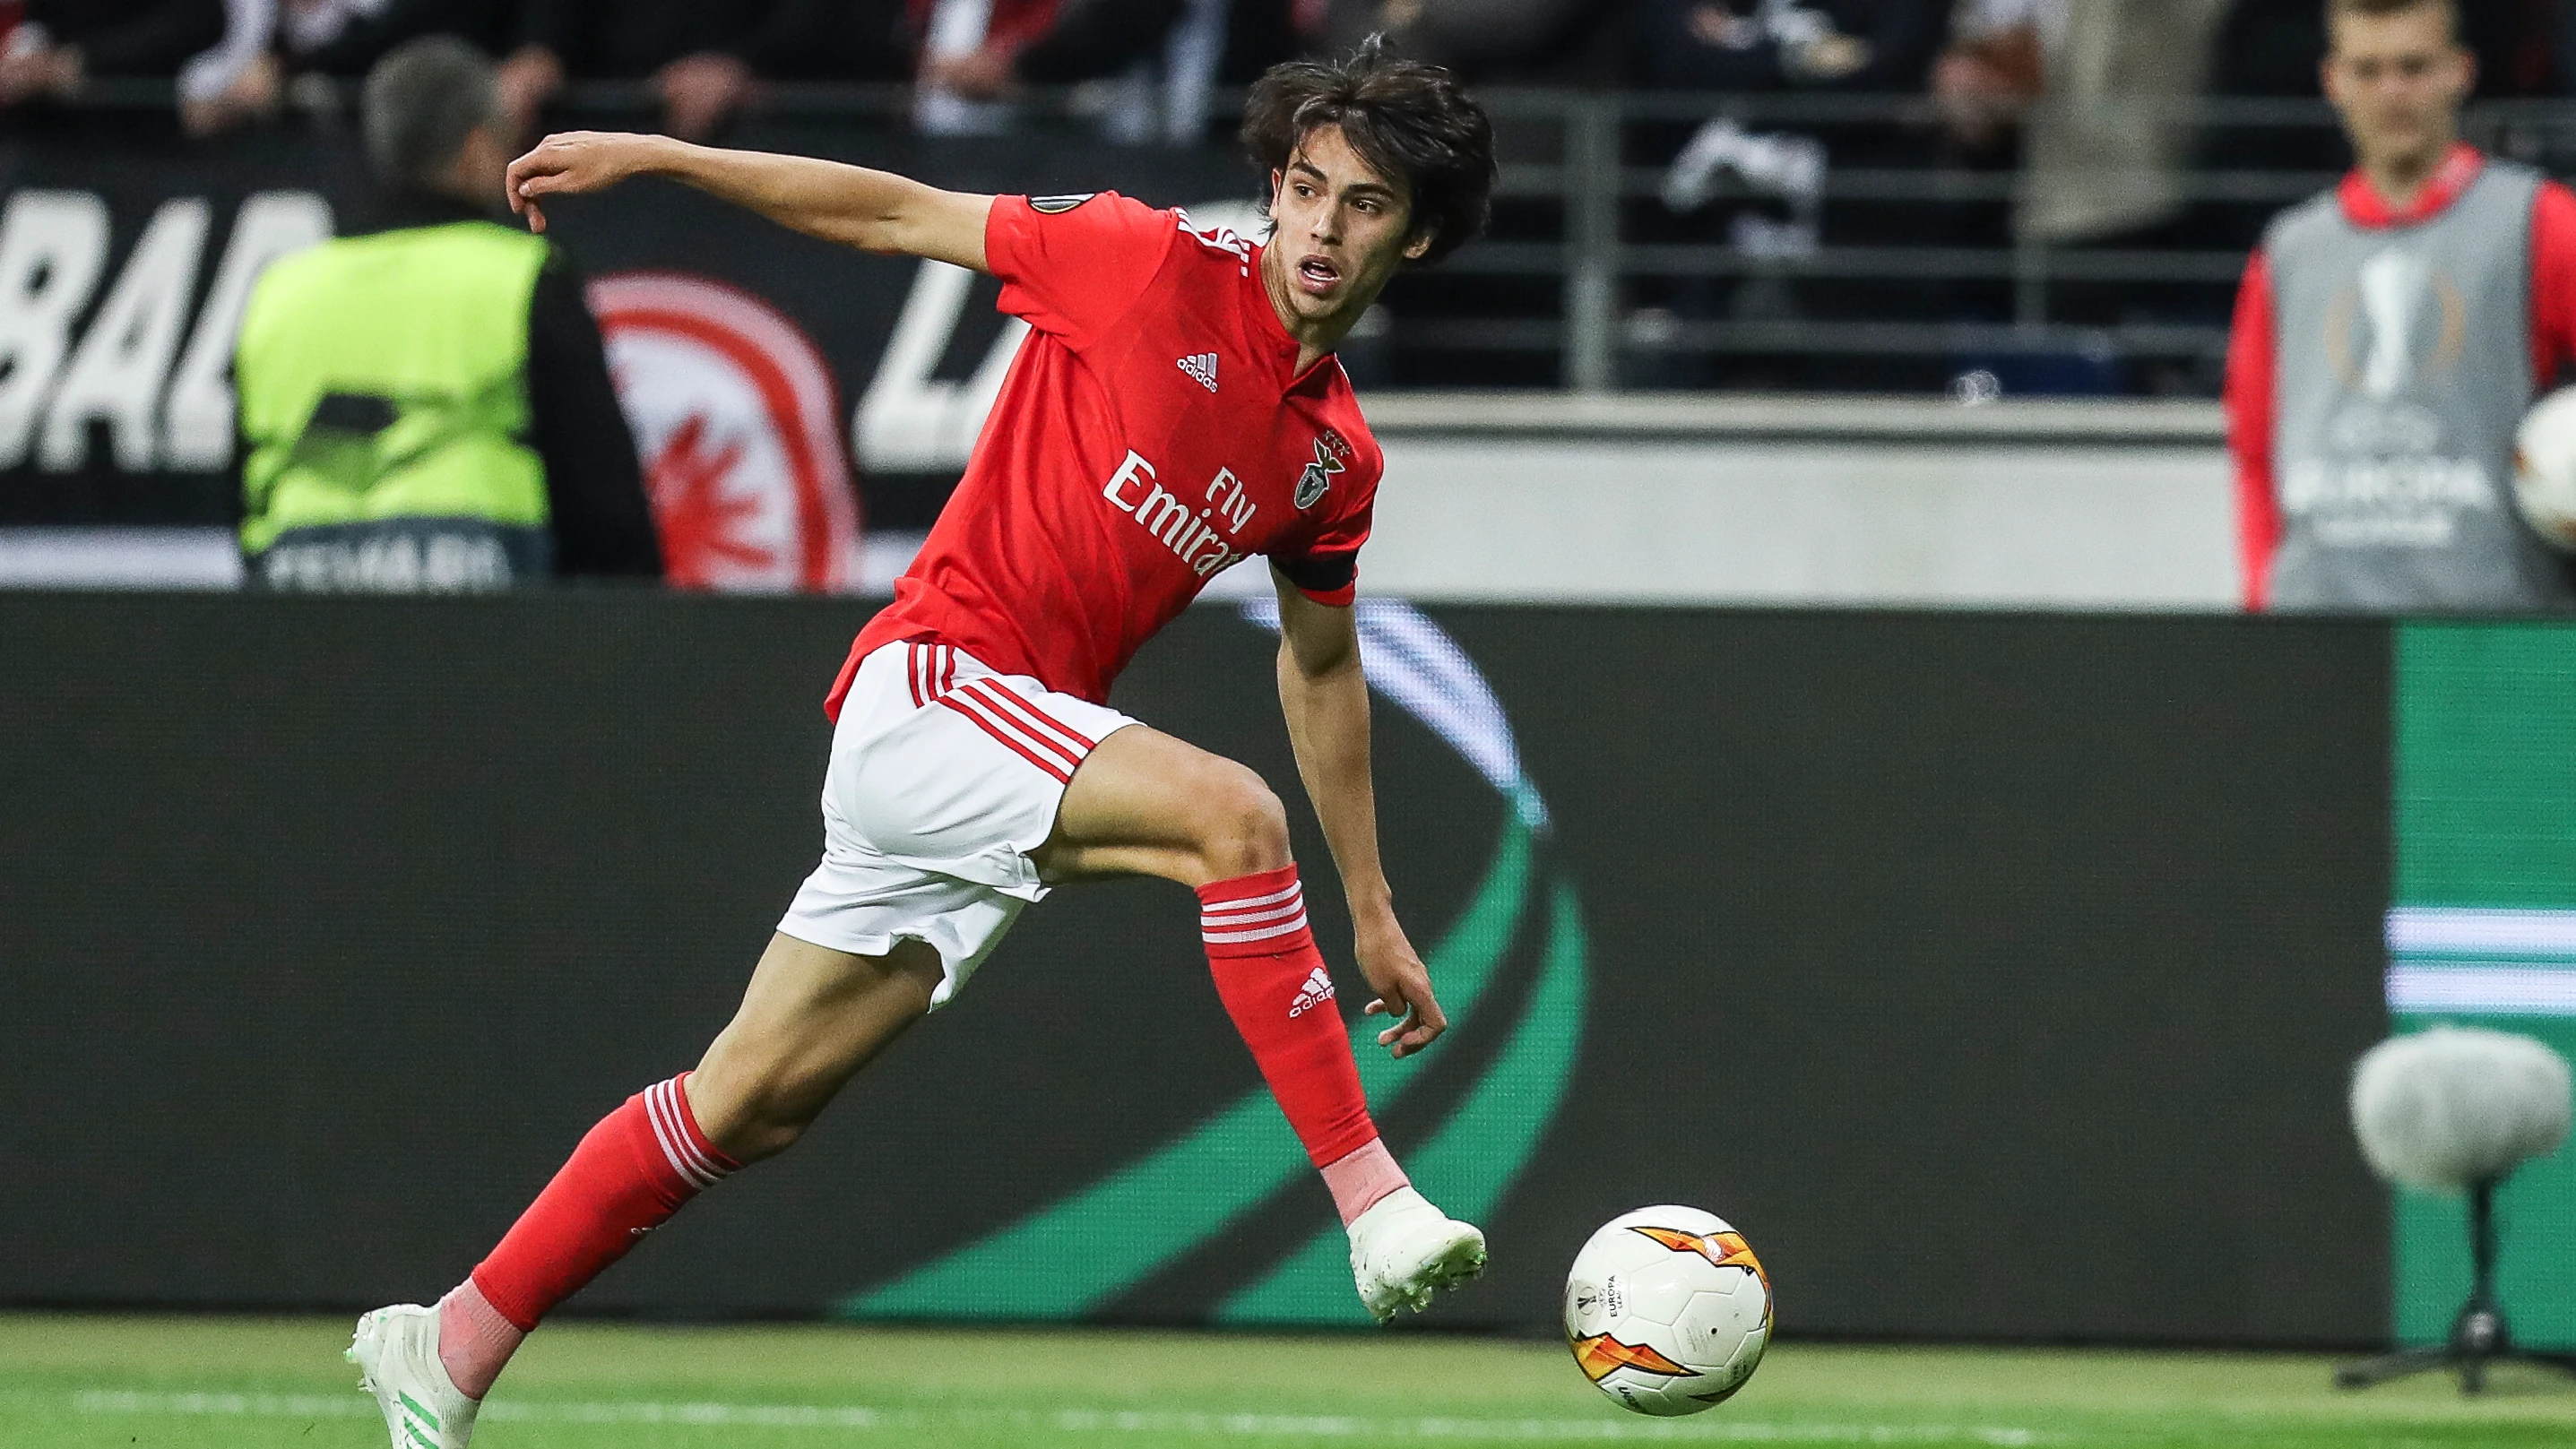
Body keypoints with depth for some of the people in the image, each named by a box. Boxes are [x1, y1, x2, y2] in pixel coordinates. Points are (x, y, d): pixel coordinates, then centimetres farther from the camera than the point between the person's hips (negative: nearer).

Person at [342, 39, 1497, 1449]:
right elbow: (900, 215, -1)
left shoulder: (1337, 459, 10)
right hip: (932, 682, -7)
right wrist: (657, 157, -4)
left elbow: (1320, 670, 23)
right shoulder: (1157, 266, -8)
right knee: (1231, 813, -28)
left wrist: (1372, 914, 24)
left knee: (749, 1104, 8)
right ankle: (1372, 1203, -27)